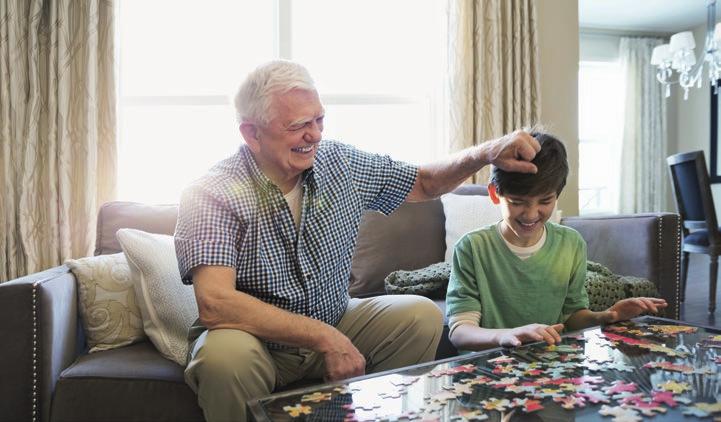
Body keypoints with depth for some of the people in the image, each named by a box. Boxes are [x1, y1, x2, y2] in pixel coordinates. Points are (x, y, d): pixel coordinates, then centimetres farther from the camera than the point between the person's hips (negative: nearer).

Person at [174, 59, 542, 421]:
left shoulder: (338, 162, -5)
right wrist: (324, 338, -33)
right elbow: (215, 305, -33)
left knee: (422, 317, -12)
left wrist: (488, 152, -12)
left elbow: (423, 183, 6)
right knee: (226, 355, -36)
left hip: (333, 326, 5)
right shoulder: (212, 196, -21)